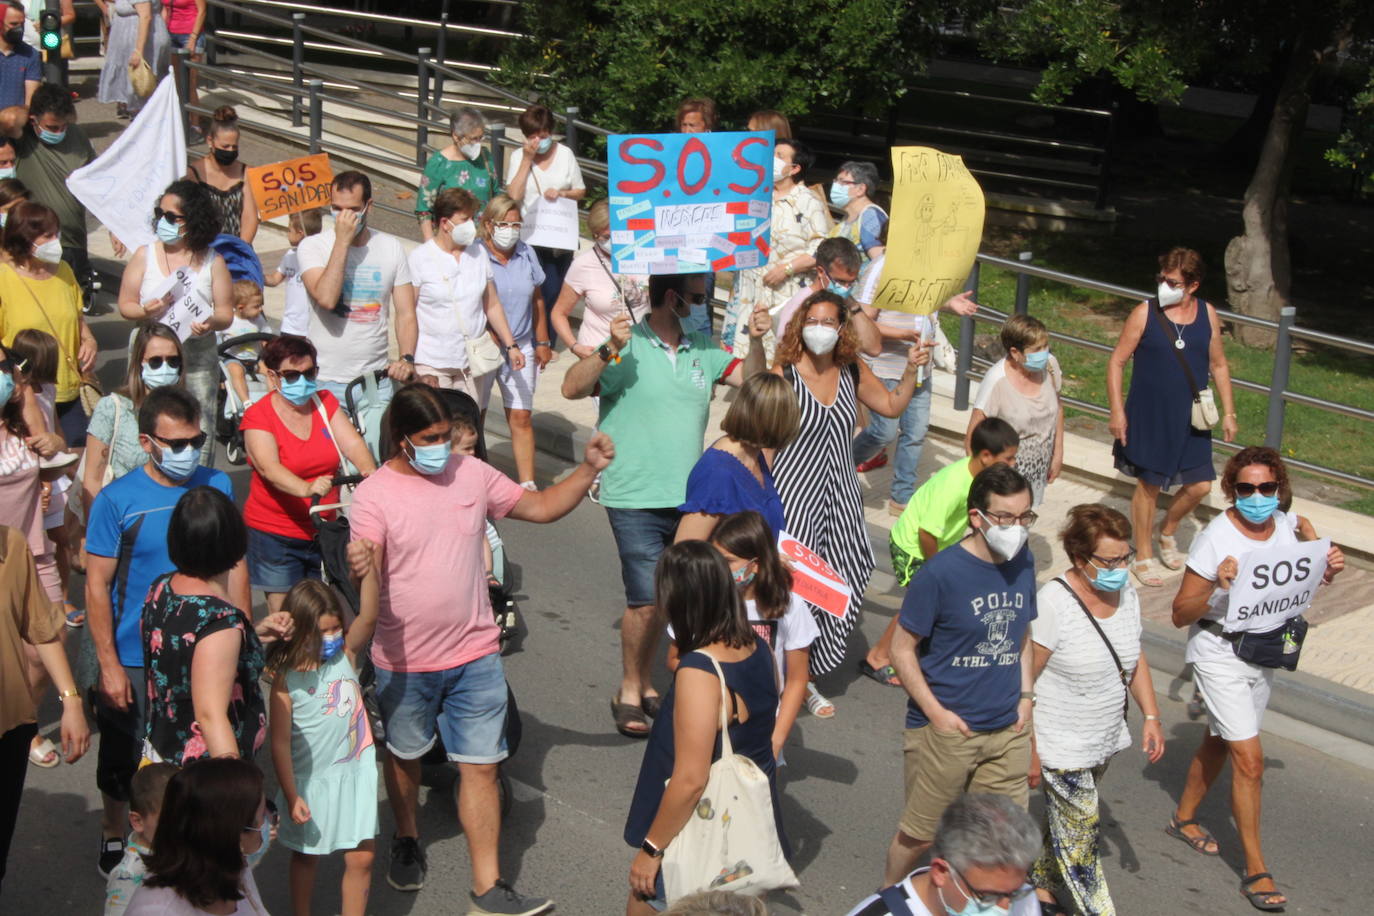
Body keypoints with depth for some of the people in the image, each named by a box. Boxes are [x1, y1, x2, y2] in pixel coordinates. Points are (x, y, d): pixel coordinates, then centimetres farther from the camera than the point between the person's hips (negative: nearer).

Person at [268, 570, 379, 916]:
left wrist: (368, 570, -35)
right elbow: (280, 744, -11)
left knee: (361, 858, 4)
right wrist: (291, 796, -11)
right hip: (311, 780, -2)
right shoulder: (287, 679, -13)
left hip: (355, 774, 2)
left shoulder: (347, 655, -4)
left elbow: (368, 617, -21)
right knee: (306, 857, 16)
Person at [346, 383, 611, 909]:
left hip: (475, 655, 2)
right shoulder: (374, 495, -12)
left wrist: (588, 469, -9)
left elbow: (542, 507, 6)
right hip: (405, 662, -2)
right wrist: (359, 566, -46)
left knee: (480, 767, 1)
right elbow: (367, 579, -22)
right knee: (405, 755, 21)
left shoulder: (472, 474, -1)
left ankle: (487, 889, 7)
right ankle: (407, 840, 48)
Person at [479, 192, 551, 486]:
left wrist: (542, 342, 15)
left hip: (521, 348, 3)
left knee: (521, 418, 2)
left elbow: (537, 300, 15)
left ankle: (528, 484, 6)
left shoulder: (526, 254, 5)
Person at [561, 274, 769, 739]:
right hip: (636, 498, -6)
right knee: (647, 601, -8)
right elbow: (572, 388, -18)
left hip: (687, 497, 6)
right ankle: (629, 691, 12)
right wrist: (608, 351, -33)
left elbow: (749, 378, 11)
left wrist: (756, 341, -7)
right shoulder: (628, 348, -10)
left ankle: (643, 682, 30)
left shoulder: (702, 348, 7)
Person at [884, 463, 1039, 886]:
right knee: (920, 833, 12)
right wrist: (936, 713, -15)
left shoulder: (1023, 563, 0)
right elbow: (902, 649, -12)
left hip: (1008, 729, 5)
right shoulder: (941, 573, -18)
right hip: (946, 729, -5)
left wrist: (1025, 697, 4)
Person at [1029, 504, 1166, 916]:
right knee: (1079, 836, 3)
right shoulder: (1052, 604, -25)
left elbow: (1135, 658, 14)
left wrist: (1151, 716, 8)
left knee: (1067, 824, 21)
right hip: (1061, 746, -7)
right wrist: (1028, 751, -18)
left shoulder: (1126, 594, -1)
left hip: (1104, 741, 7)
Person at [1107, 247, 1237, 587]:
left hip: (1190, 419, 4)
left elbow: (1218, 365, 10)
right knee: (1148, 485, 6)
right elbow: (1117, 362, -6)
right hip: (1149, 418, -3)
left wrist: (1228, 413, 9)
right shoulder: (1145, 313, -10)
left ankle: (1167, 532, 35)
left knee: (1200, 485, 6)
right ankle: (1144, 556, 24)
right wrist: (1117, 412, -11)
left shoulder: (1207, 314, 0)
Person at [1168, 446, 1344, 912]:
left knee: (1220, 742, 22)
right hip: (1218, 655, -6)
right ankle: (1255, 869, 3)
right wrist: (1216, 586, -37)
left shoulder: (1286, 528, -5)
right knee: (1249, 760, -8)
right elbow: (1180, 615, -20)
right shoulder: (1216, 537, -23)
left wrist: (1328, 570, -9)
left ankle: (1184, 817, 44)